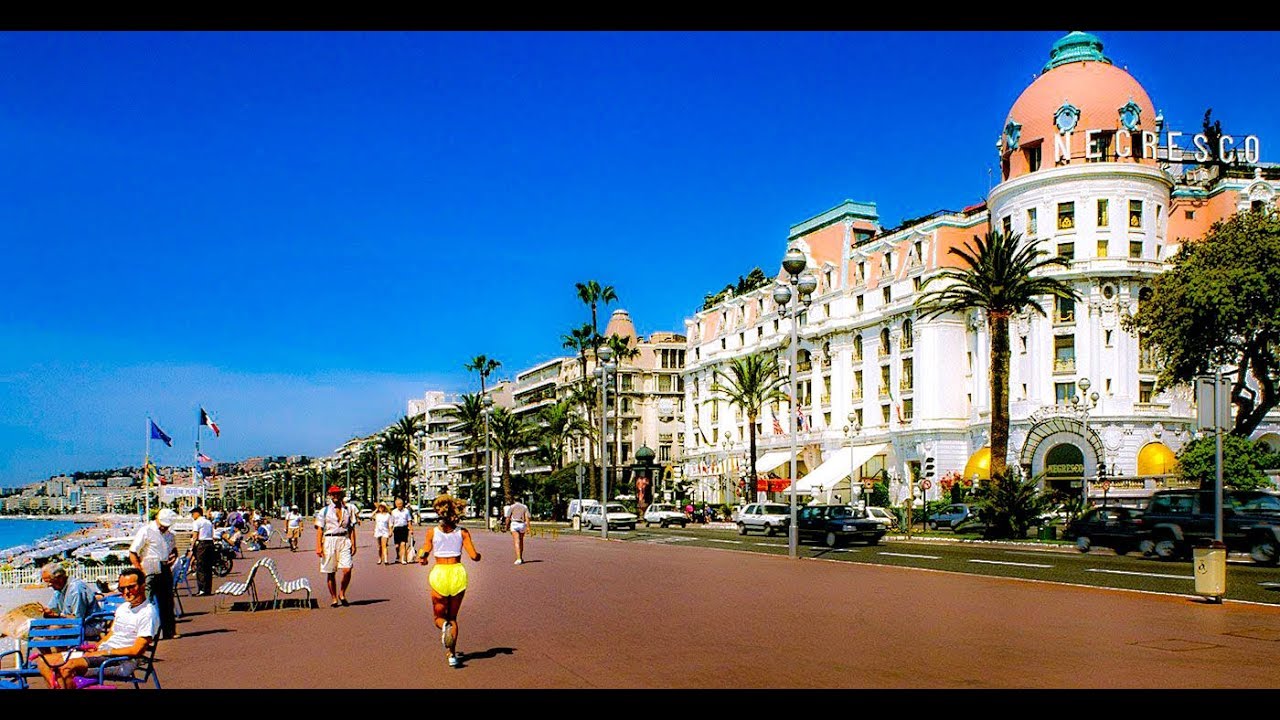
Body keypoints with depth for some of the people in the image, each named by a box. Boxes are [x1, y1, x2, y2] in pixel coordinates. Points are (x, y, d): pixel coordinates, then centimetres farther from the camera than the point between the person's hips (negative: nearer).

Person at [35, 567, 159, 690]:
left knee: (67, 666, -32)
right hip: (100, 653, 10)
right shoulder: (122, 607, 18)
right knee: (43, 661, 3)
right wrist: (94, 648, 6)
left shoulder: (148, 613, -11)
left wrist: (104, 652, -12)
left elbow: (136, 650, -16)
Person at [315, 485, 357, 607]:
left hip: (344, 540, 1)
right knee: (331, 573, 2)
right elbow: (319, 529, 3)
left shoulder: (348, 509, 13)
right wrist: (318, 546, -5)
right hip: (329, 540, -1)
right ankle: (334, 598, 13)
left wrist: (353, 544, 7)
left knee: (347, 570, -12)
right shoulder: (324, 511, 7)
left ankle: (342, 593, 8)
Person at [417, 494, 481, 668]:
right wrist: (478, 556, 16)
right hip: (458, 572, 1)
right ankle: (451, 654, 5)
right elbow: (474, 556, -7)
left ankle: (445, 626, -22)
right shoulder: (462, 532, -1)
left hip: (439, 573, -1)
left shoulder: (432, 533, -2)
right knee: (453, 617, 16)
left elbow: (423, 557, -5)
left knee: (439, 616, 15)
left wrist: (421, 558, 18)